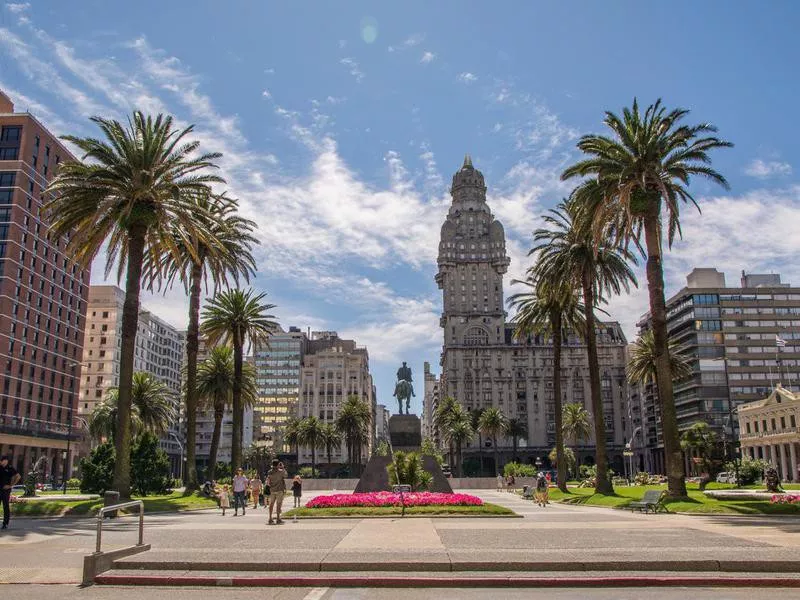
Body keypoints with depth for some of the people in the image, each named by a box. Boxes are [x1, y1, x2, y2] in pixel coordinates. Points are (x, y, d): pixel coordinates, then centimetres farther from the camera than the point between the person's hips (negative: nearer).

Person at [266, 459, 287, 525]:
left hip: (272, 490, 4)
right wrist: (282, 467, 15)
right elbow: (285, 475, 12)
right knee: (278, 504, -1)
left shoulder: (270, 472, 0)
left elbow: (268, 482, 0)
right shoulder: (280, 471, -9)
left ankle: (270, 519, 9)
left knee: (271, 504, 8)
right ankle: (278, 519, -2)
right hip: (279, 490, -3)